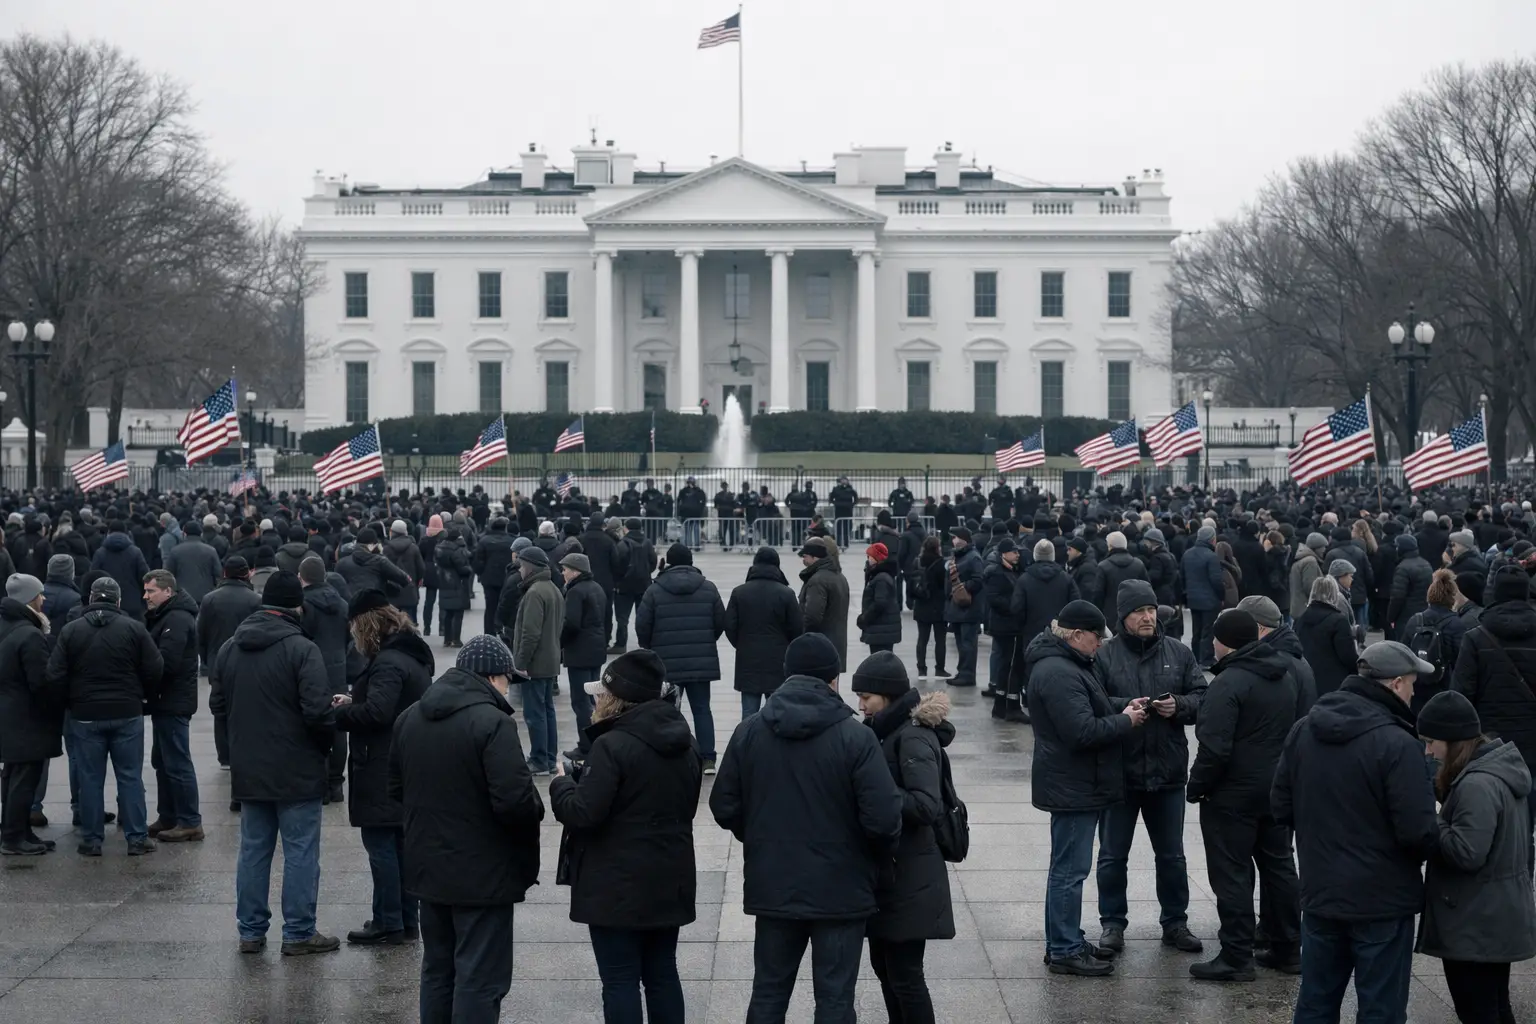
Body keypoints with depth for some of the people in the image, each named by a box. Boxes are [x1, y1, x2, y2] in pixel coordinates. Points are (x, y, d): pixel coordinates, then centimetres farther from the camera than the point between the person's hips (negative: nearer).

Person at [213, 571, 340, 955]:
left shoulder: (228, 649, 6)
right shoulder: (302, 649, -16)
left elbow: (218, 703, 13)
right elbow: (317, 711, -21)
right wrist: (327, 743, -2)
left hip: (247, 770, 6)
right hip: (296, 771, -6)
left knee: (253, 849, 13)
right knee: (300, 852, 2)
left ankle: (250, 930, 18)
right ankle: (299, 933, 6)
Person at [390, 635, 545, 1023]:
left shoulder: (409, 718, 6)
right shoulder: (493, 722, -19)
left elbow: (396, 789, 14)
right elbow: (515, 801, -25)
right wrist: (536, 808, -5)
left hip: (428, 867, 8)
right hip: (483, 872, -8)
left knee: (437, 970, 19)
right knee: (480, 979, -1)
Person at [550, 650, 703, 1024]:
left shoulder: (613, 745, -18)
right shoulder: (684, 743, 9)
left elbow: (583, 813, -21)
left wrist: (561, 783, -1)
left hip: (618, 886, -8)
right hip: (668, 881, 8)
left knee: (620, 981, -1)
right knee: (662, 974, 15)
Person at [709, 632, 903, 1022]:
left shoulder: (749, 732, -3)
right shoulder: (856, 737, -15)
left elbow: (724, 808, 1)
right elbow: (883, 818, -18)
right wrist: (878, 857, 3)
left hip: (772, 887, 3)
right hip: (840, 889, -3)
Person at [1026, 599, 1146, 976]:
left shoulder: (1067, 665, 14)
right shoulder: (1058, 673, -22)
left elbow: (1088, 714, 24)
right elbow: (1083, 731, -27)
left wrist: (1121, 710, 7)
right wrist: (1125, 722, -13)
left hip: (1078, 785, 11)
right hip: (1072, 786, -11)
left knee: (1070, 867, 18)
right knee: (1069, 869, -4)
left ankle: (1068, 941, 27)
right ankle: (1064, 951, 2)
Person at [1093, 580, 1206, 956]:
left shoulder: (1179, 653, 3)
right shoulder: (1103, 655, -6)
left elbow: (1202, 697, 2)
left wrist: (1179, 706, -17)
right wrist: (1123, 708, -26)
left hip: (1168, 770, 3)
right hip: (1118, 771, -3)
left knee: (1172, 855, 15)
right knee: (1113, 855, 8)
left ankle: (1175, 922, 28)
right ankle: (1112, 923, 21)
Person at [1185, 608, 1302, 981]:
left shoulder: (1229, 683, -19)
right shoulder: (1285, 675, 8)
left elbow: (1214, 748, -23)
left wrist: (1197, 787, -11)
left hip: (1233, 794, -8)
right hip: (1280, 789, 8)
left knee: (1232, 874, -2)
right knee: (1278, 865, 16)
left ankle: (1236, 958, -1)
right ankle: (1286, 947, 23)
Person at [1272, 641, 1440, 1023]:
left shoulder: (1303, 731, 1)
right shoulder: (1396, 744, -21)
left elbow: (1281, 806, 8)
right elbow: (1419, 831, -21)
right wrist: (1435, 842, 1)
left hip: (1319, 894, 6)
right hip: (1382, 902, -6)